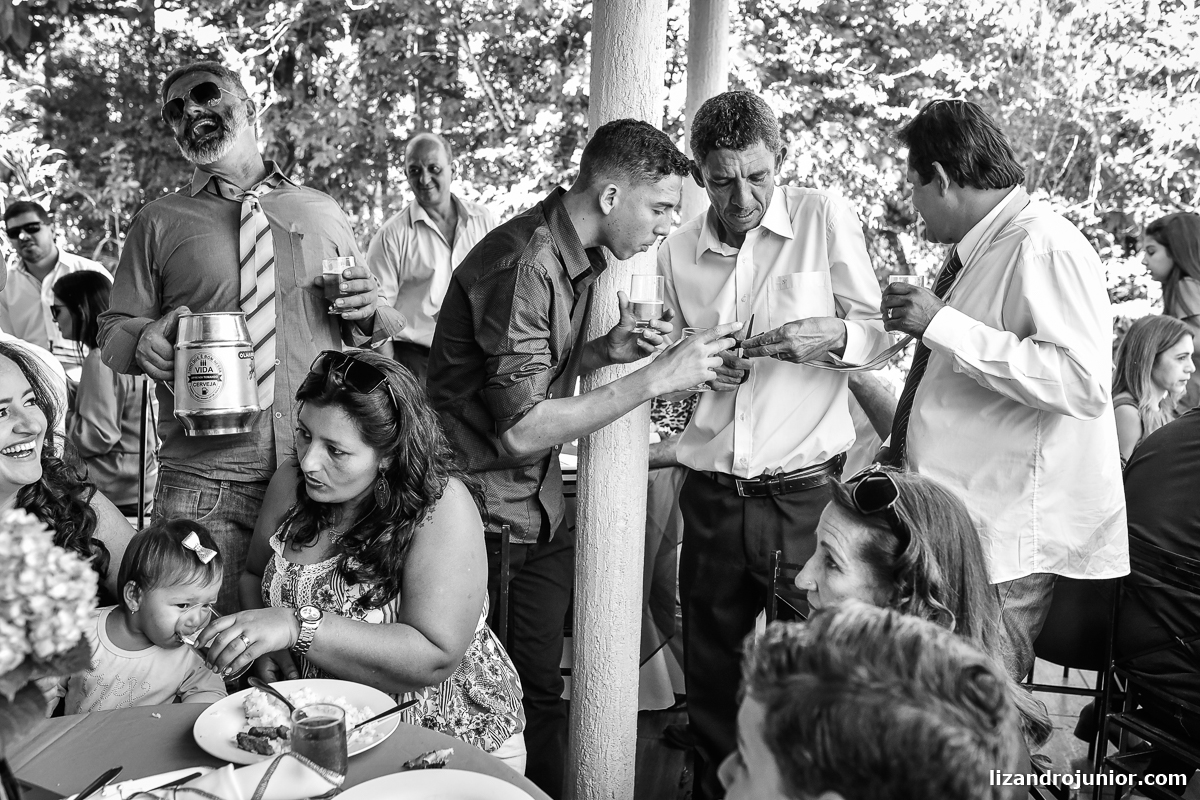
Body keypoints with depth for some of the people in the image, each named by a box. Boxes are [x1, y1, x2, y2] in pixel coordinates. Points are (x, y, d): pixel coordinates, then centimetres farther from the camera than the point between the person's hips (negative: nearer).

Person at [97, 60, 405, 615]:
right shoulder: (159, 222, 9)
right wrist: (146, 340, -12)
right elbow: (113, 331, 10)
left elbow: (387, 334, 17)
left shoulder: (323, 213, 13)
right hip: (204, 482, -1)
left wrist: (366, 314, -5)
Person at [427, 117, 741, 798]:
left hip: (542, 512, 8)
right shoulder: (523, 263, -22)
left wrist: (607, 350, -3)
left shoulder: (579, 259, 7)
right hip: (486, 517, -8)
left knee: (542, 691, 14)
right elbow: (521, 430, -25)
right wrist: (656, 378, -23)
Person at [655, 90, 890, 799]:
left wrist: (830, 333, -18)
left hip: (807, 492, -3)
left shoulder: (825, 217, -2)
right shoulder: (678, 250, 7)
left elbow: (878, 330, 2)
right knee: (711, 674, 13)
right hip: (713, 495, 3)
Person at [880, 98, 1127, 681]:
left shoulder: (1043, 247, -13)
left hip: (1007, 544, -9)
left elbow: (1084, 382, -27)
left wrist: (942, 323, -23)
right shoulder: (976, 253, 16)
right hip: (952, 526, 9)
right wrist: (907, 447, 17)